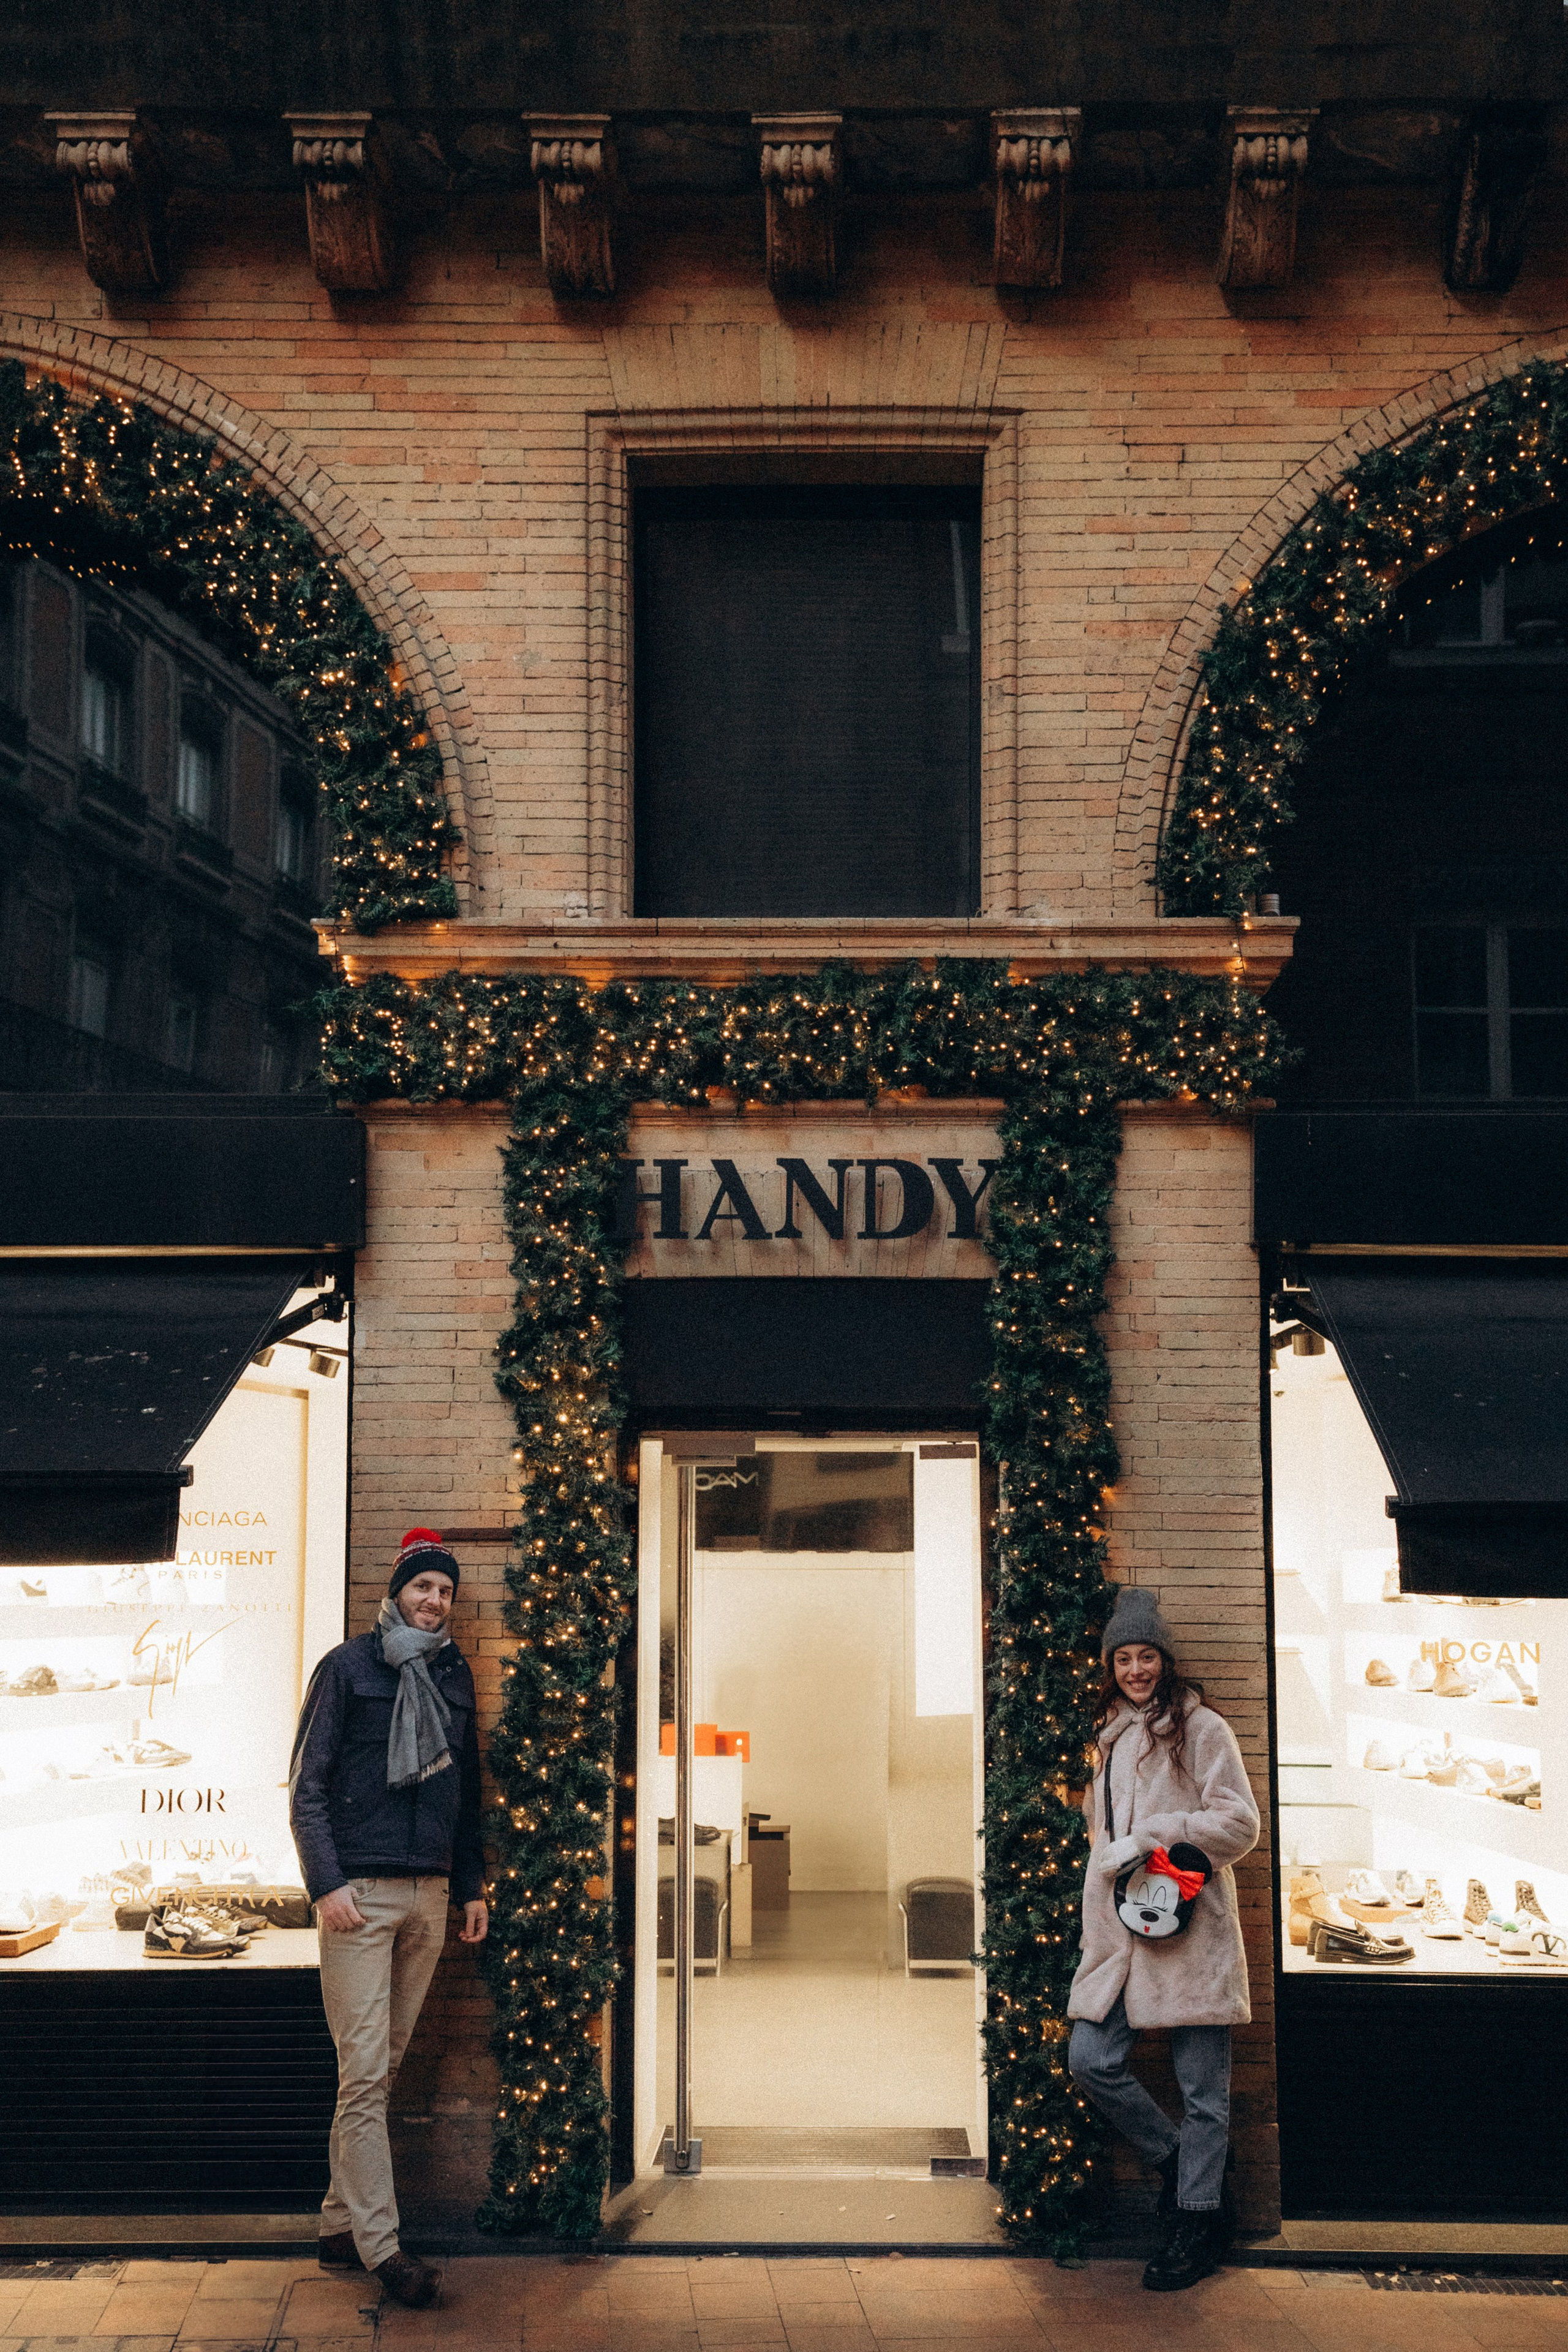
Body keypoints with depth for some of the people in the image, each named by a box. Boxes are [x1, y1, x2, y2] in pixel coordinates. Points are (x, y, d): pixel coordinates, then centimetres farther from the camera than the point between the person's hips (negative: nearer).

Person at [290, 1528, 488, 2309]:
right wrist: (327, 1883, -12)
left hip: (429, 1893, 5)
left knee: (381, 2067, 9)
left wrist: (471, 1885, 16)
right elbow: (306, 1786, -3)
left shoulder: (454, 1675, 14)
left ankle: (340, 2227, 17)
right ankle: (379, 2244, -7)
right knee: (364, 2074, -8)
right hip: (360, 1892, -5)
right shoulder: (347, 1667, 0)